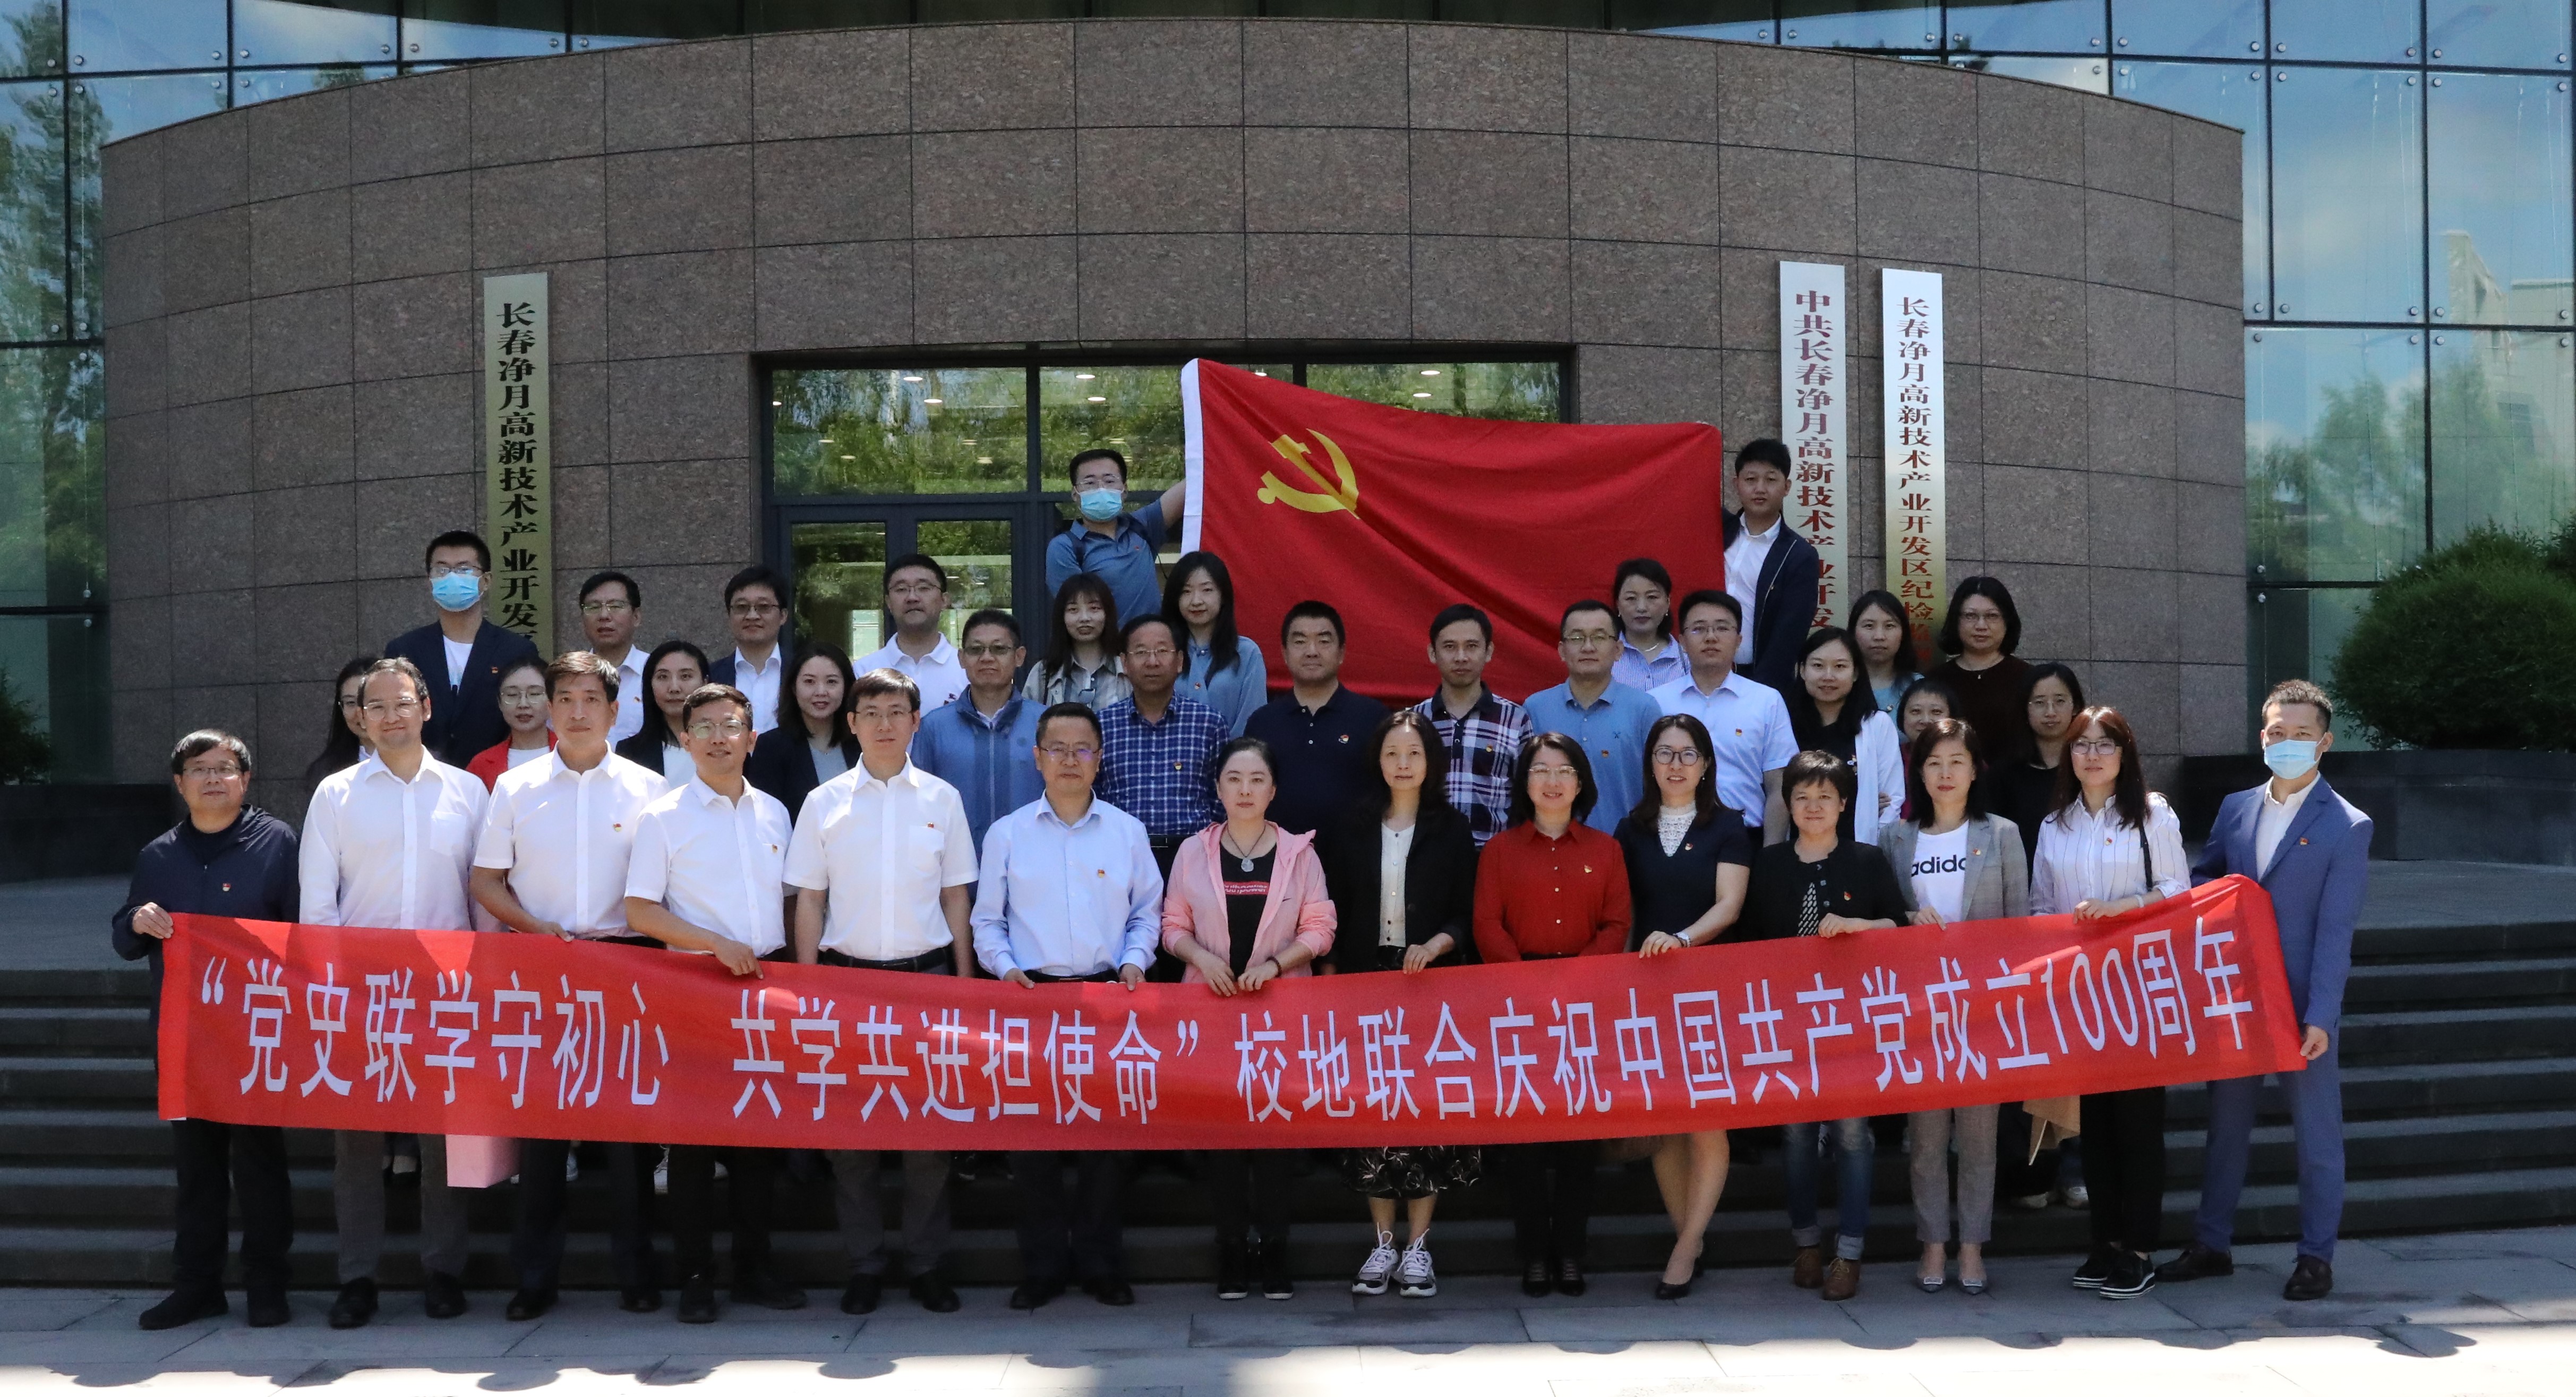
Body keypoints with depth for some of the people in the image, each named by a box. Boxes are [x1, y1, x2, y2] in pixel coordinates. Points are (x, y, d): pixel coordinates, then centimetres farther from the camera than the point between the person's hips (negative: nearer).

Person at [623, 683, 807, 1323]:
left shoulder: (773, 813, 11)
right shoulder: (663, 817, -2)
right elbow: (640, 911, -6)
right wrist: (718, 945, -15)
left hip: (767, 982, 4)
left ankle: (754, 1268, 17)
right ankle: (695, 1276, 7)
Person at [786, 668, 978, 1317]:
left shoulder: (942, 799, 6)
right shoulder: (825, 802, 4)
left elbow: (956, 897, 9)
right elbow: (809, 900, 6)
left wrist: (964, 981, 4)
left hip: (926, 971, 0)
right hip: (847, 972, 0)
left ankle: (927, 1262, 11)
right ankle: (866, 1263, 13)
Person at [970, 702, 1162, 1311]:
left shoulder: (1127, 831, 9)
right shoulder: (1007, 834, 7)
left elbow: (1147, 911, 14)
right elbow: (987, 919, 10)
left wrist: (1134, 960, -2)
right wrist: (1004, 965, -6)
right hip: (1031, 996, 0)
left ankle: (1100, 1262, 13)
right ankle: (1042, 1265, 10)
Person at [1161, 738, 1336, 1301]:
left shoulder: (1298, 852, 3)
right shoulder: (1193, 852, 6)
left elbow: (1319, 928, 1)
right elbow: (1173, 924, 7)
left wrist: (1274, 964, -14)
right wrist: (1201, 955, -12)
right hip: (1210, 1002, 1)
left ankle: (1273, 1245, 8)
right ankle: (1232, 1244, 8)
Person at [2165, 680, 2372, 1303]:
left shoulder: (2347, 826, -8)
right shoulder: (2236, 809, 7)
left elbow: (2334, 932, -13)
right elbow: (2201, 881, 17)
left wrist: (2320, 1017, -18)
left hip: (2302, 1007, -5)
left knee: (2317, 1134, 6)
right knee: (2225, 1125, 13)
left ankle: (2317, 1257, 17)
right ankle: (2211, 1245, 24)